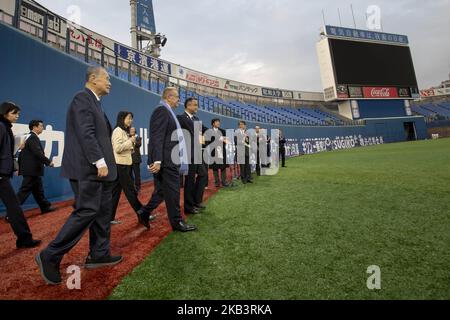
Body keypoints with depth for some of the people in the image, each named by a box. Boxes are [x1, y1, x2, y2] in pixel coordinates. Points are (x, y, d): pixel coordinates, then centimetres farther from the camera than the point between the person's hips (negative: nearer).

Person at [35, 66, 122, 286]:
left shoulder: (94, 102, 20)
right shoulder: (82, 98, -8)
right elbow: (85, 133, -20)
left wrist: (103, 161, 18)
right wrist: (99, 160, -25)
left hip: (98, 168, 10)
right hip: (88, 168, -10)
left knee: (103, 211, 11)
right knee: (86, 212, -8)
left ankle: (99, 254, 21)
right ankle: (50, 256, 6)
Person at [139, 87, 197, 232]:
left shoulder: (166, 111, 19)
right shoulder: (162, 110, -12)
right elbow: (157, 137, -21)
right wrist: (157, 160, -26)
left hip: (168, 160, 10)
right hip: (166, 161, -10)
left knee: (162, 191, 16)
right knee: (172, 191, 0)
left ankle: (144, 213, 27)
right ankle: (177, 222, 12)